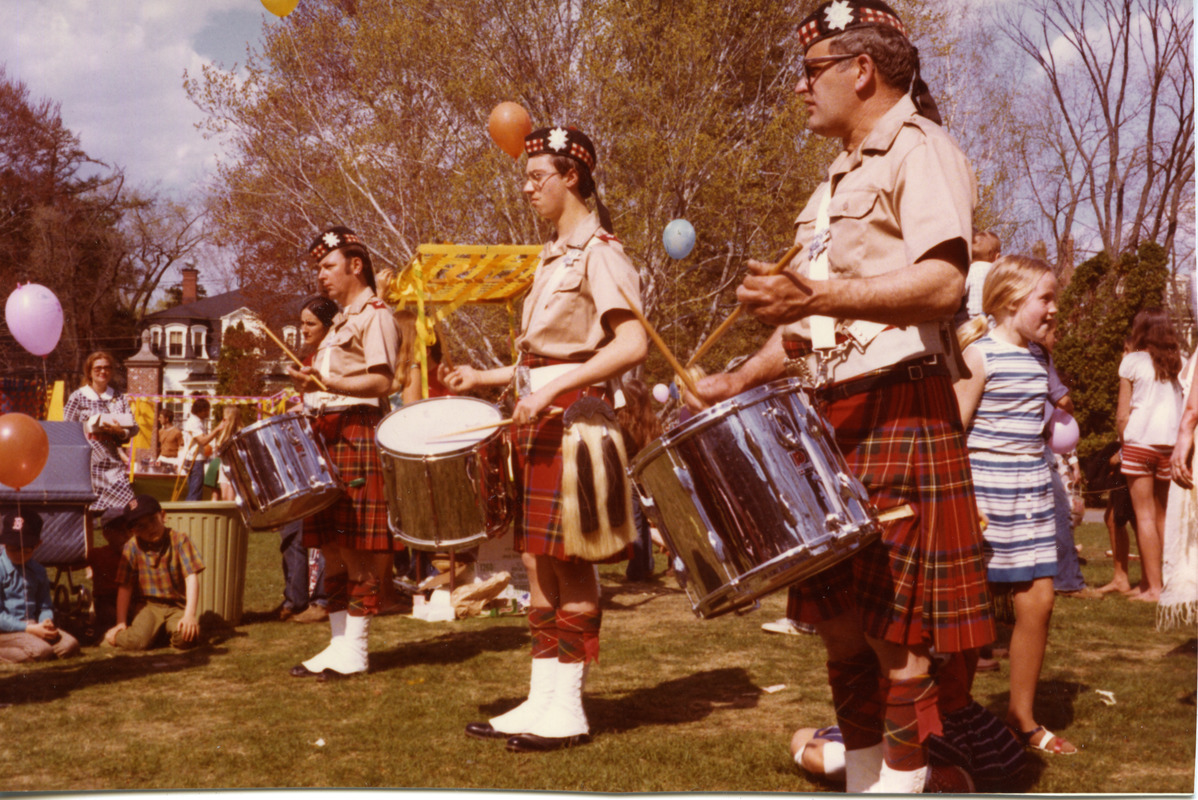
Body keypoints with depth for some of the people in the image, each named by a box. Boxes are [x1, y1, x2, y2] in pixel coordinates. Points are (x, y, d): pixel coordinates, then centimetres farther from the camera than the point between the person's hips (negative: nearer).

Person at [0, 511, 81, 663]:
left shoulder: (38, 571, 13)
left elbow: (45, 606, 17)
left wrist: (47, 622, -8)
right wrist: (29, 628, -18)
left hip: (32, 626, 7)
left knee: (70, 645, -16)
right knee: (41, 651, -31)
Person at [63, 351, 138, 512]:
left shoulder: (119, 398, 14)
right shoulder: (78, 397, 6)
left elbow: (133, 427, 5)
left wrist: (121, 431, -14)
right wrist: (88, 427, -13)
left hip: (112, 462, 2)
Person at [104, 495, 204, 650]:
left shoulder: (178, 539, -7)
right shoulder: (132, 547, -2)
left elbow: (191, 577, -13)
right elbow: (124, 587, 1)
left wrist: (190, 614, -23)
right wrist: (121, 623, -4)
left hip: (178, 605, 0)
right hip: (150, 606, 0)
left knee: (185, 639, -28)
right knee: (136, 642, -27)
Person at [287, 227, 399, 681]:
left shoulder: (375, 315, -5)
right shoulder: (341, 321, 24)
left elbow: (382, 381, -17)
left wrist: (324, 382, -24)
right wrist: (311, 388, 14)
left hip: (357, 434, -9)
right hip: (328, 436, 10)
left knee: (358, 547, -6)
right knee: (332, 545, 9)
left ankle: (354, 650, -2)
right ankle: (338, 642, 15)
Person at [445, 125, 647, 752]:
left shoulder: (598, 252, -10)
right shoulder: (553, 255, 18)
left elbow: (632, 345, -22)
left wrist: (551, 392, -25)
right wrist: (485, 378, 16)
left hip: (573, 415, -9)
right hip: (539, 415, 9)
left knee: (568, 562, -4)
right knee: (537, 560, 9)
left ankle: (567, 709, 4)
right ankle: (542, 699, 16)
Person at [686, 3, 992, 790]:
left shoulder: (919, 150, -6)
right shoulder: (839, 178, 23)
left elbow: (944, 283, -22)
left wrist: (814, 296, -29)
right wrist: (744, 378, 13)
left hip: (898, 413, -9)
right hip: (832, 415, 9)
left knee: (895, 624, -5)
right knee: (839, 616, 11)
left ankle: (903, 781, 5)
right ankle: (861, 780, 22)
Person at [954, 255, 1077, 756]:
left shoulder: (1038, 355, 12)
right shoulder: (980, 354, -10)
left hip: (1032, 491, 7)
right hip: (985, 488, -7)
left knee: (1038, 600, 5)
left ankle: (1022, 717, 20)